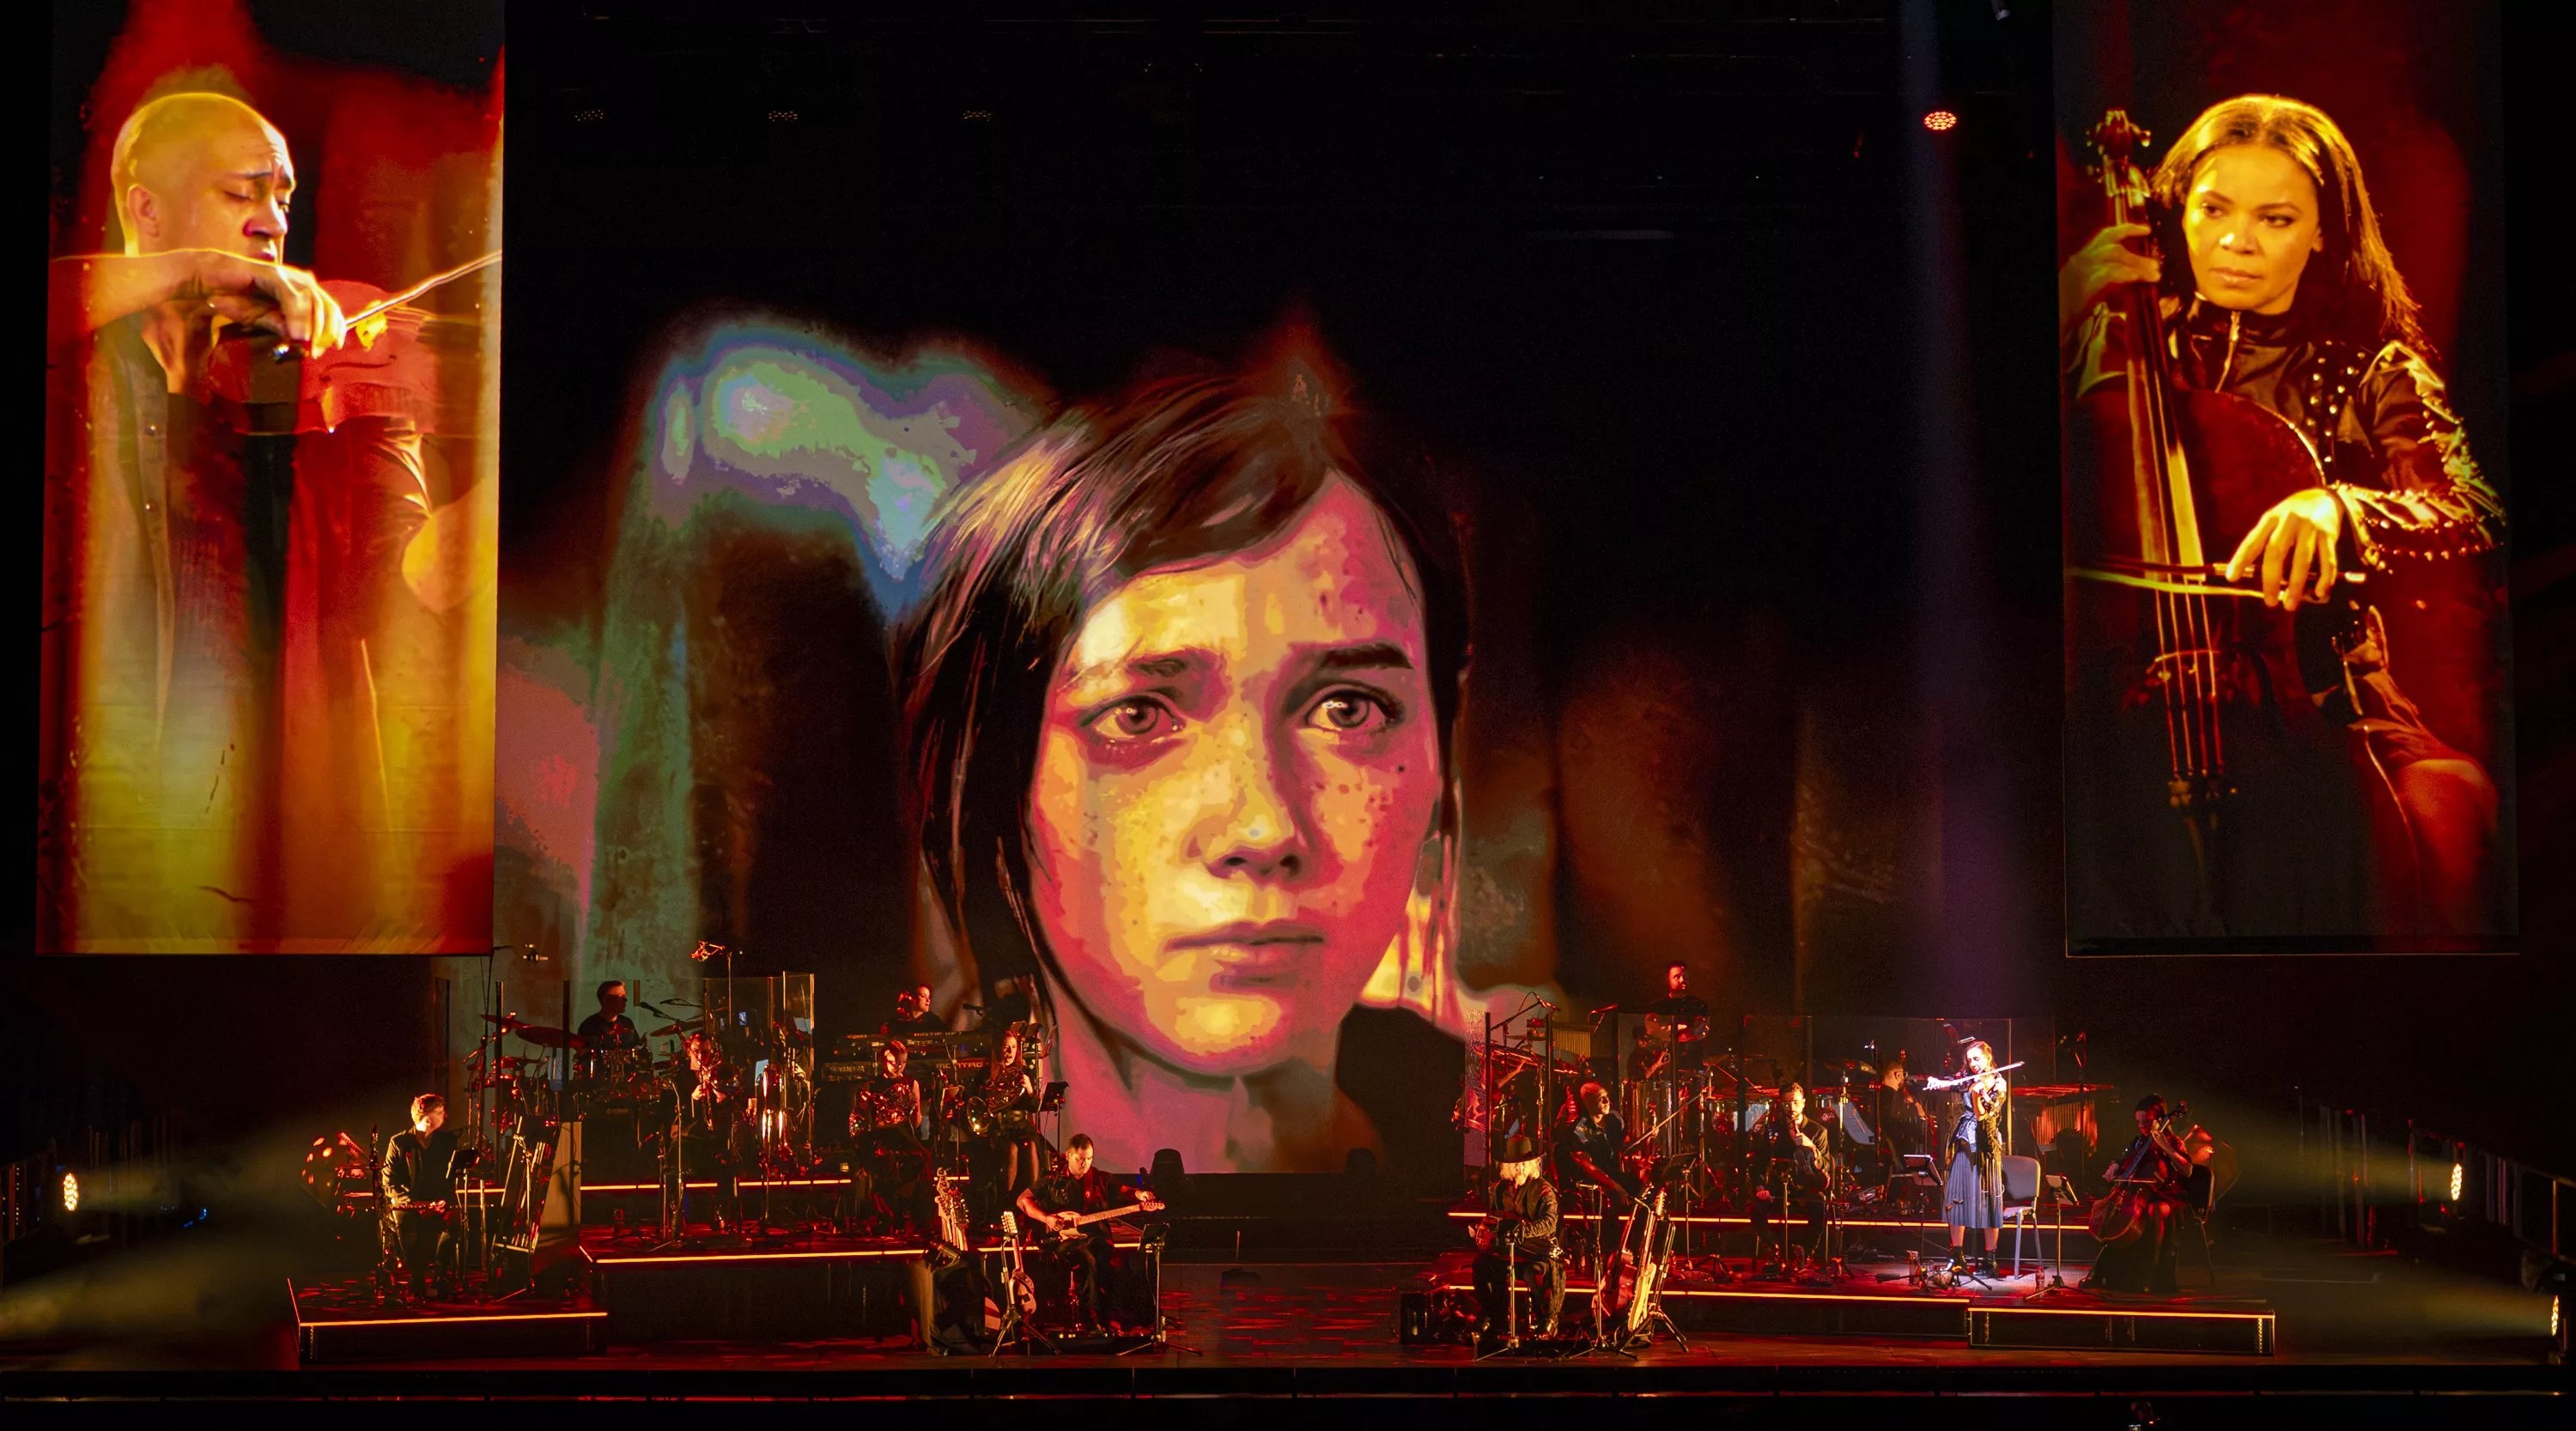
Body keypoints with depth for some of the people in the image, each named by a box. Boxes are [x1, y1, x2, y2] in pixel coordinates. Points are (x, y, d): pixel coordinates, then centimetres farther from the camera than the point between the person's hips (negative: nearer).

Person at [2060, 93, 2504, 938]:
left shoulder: (2370, 373, 9)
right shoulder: (2119, 340, 12)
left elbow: (2469, 519, -9)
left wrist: (2335, 506, -29)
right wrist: (2071, 301, -5)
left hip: (2315, 698, 1)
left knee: (2446, 804, -30)